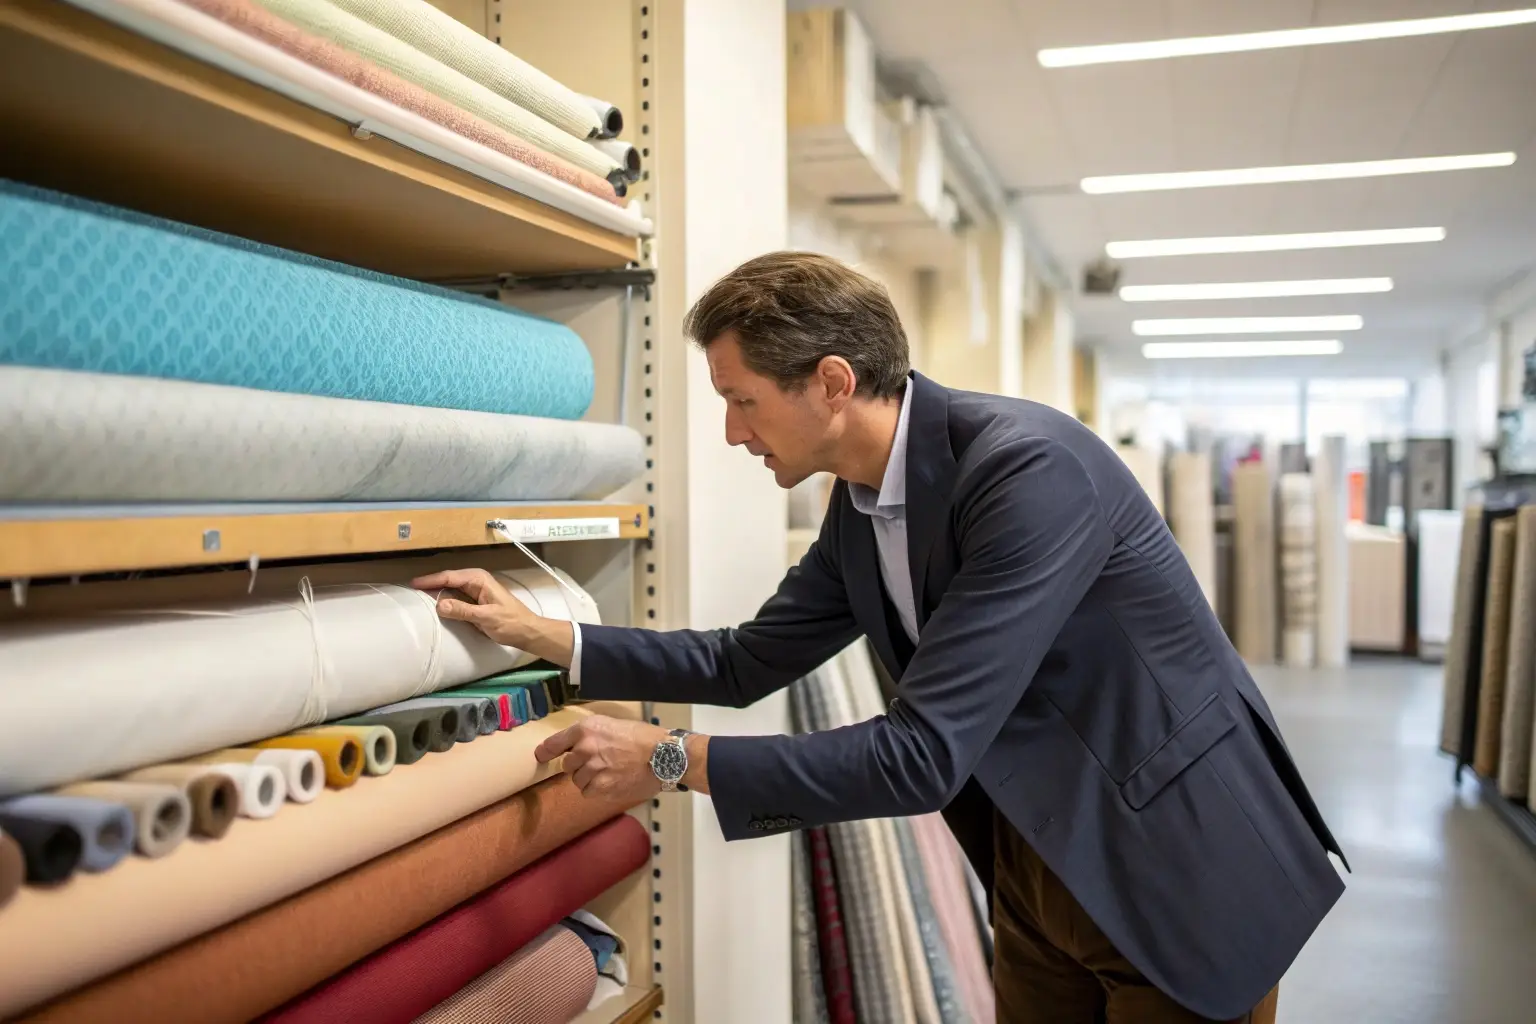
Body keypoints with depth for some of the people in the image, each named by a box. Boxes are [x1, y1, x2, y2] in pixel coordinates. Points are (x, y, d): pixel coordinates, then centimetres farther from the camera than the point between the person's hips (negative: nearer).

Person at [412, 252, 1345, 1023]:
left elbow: (923, 755, -31)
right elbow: (745, 664, 11)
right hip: (1037, 874, 7)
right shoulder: (860, 505, -1)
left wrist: (672, 760, -23)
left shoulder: (1030, 467, -28)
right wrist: (538, 632, 7)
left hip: (1179, 872, -7)